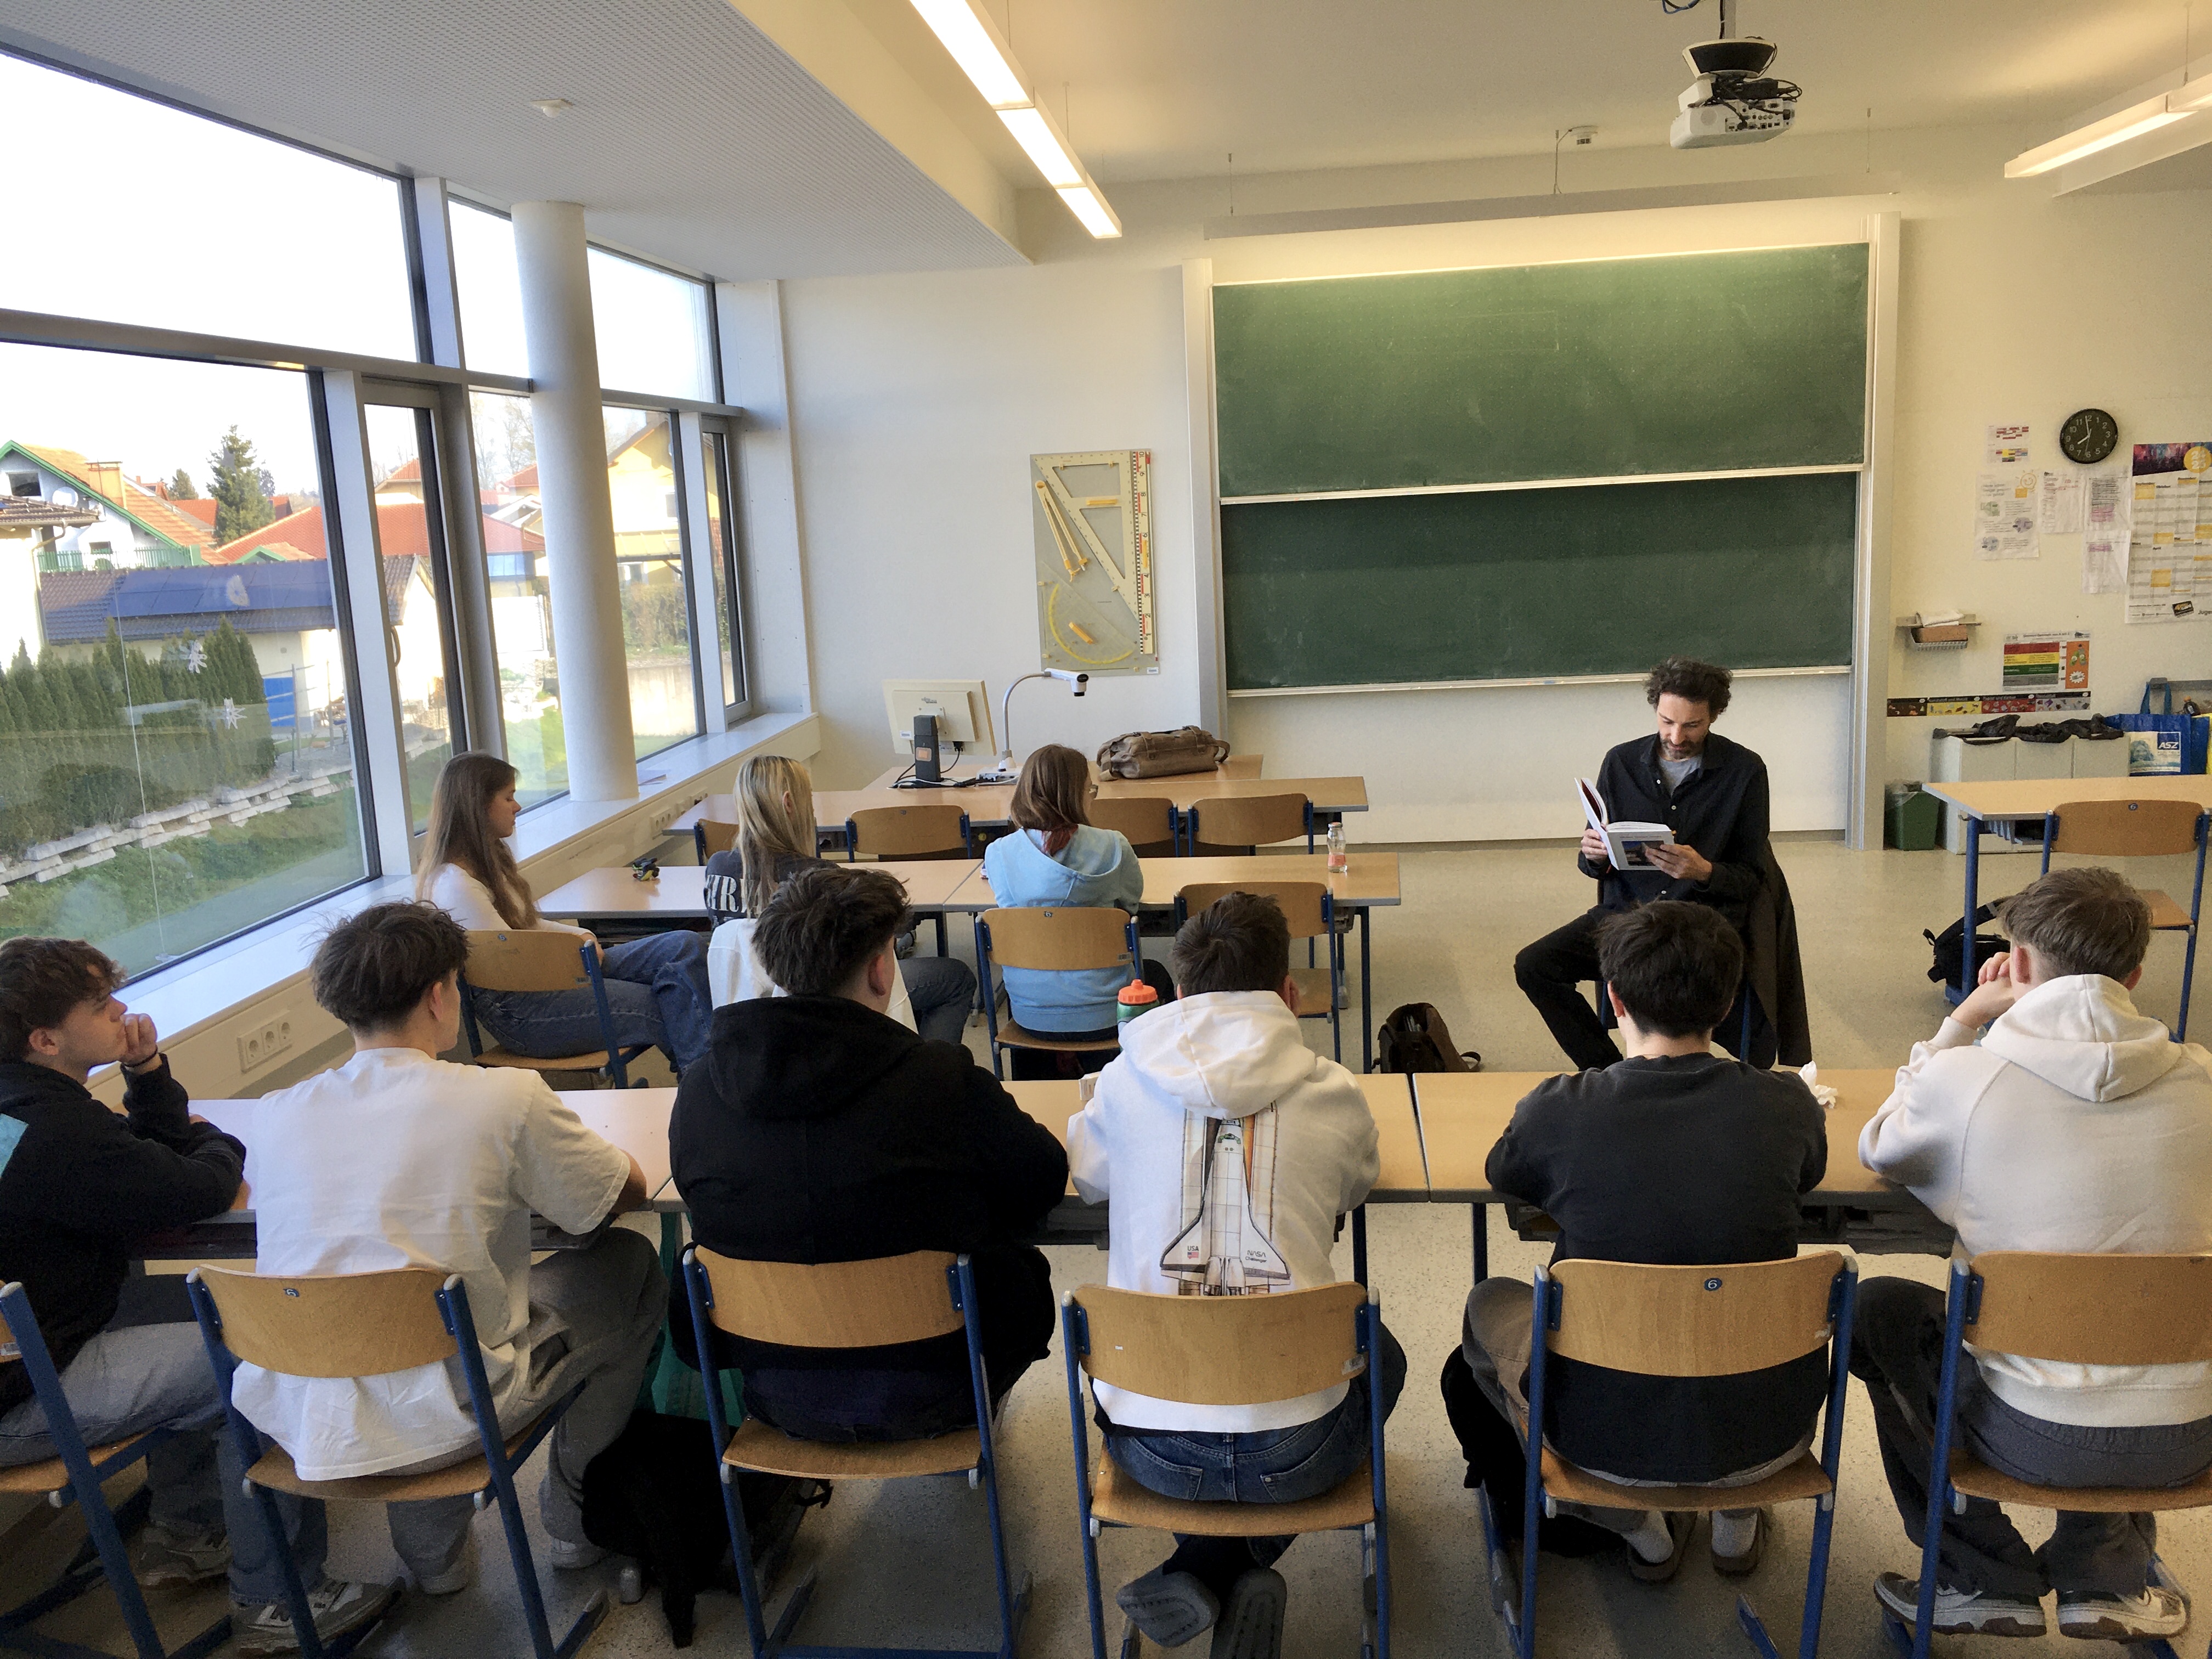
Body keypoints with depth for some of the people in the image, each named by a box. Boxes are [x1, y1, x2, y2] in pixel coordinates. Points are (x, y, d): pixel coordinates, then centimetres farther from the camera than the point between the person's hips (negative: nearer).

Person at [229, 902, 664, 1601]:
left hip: (297, 1425, 5)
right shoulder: (504, 1098, -15)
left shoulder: (273, 1115, -2)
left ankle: (430, 1548, 34)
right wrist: (558, 1146, 20)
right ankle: (575, 1516, 29)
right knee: (632, 1265, 13)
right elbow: (629, 1190, -1)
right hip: (442, 1420, -5)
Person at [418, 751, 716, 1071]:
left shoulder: (490, 858, 14)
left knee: (686, 945, -8)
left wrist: (581, 936, 1)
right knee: (668, 1009, -20)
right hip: (515, 1008, -10)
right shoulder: (453, 885, -18)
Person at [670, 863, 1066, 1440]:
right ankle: (975, 1424, 47)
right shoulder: (945, 1079, -23)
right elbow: (1045, 1176, -7)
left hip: (774, 1394, 4)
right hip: (923, 1398, -3)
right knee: (1022, 1274, 24)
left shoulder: (698, 1090, -12)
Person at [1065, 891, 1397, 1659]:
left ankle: (1197, 1571, 15)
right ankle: (1243, 1572, 14)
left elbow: (1086, 1176, 19)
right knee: (1380, 1355, 32)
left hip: (1153, 1449, 2)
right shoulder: (1334, 1094, -4)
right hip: (1294, 1452, -1)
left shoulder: (1126, 1083, -2)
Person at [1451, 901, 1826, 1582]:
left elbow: (1503, 1174, 4)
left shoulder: (1559, 1110, -20)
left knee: (1490, 1306, 28)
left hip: (1608, 1436, -2)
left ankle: (1644, 1532, 31)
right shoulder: (1788, 1106, -14)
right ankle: (1738, 1523, 41)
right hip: (1764, 1436, 3)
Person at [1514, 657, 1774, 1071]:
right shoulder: (1622, 762, 6)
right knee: (1532, 966, -18)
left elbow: (1751, 879, -1)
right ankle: (1609, 1074, -4)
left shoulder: (1744, 770, -1)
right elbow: (1593, 865, 11)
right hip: (1626, 911, 3)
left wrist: (1704, 871, -23)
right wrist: (1593, 856, -14)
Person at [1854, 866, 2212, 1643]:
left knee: (1876, 1307, 22)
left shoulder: (1964, 1078, -15)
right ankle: (2109, 1575, 37)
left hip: (2039, 1434, -4)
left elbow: (1878, 1149, 8)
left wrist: (1964, 1020, 8)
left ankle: (1985, 1579, 28)